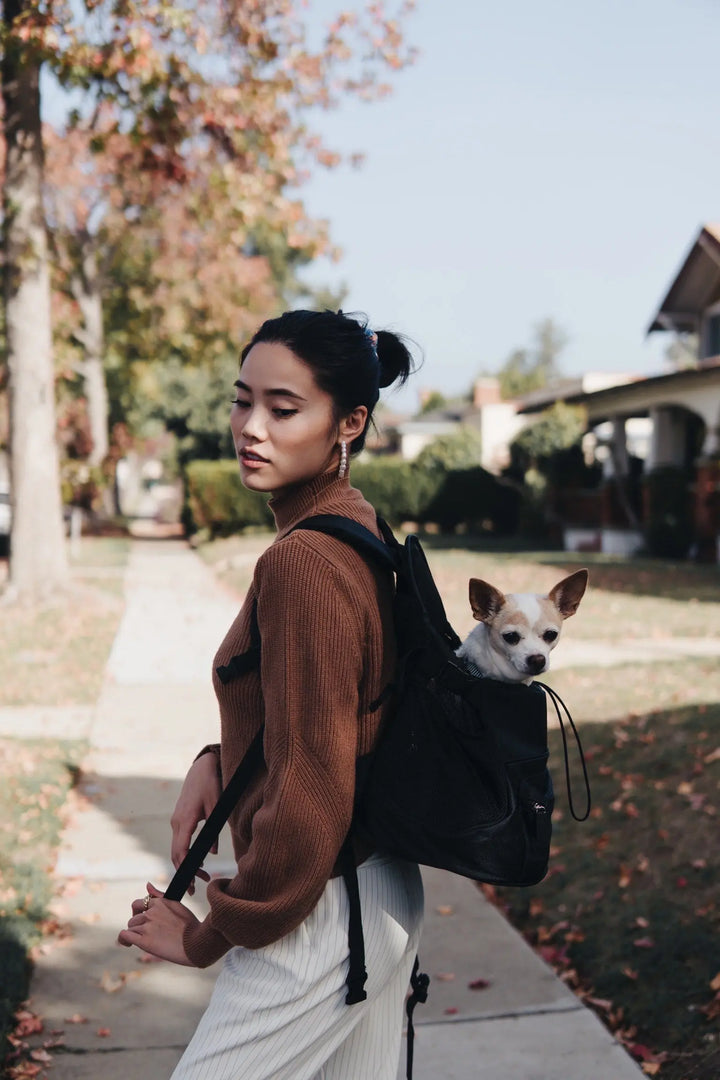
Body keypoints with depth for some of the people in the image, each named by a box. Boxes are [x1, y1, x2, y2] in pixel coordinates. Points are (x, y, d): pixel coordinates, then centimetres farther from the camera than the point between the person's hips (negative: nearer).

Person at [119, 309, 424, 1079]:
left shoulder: (303, 561, -24)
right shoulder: (362, 533, 4)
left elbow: (309, 793, -24)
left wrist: (209, 937, -11)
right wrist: (216, 762, 1)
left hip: (317, 915, -9)